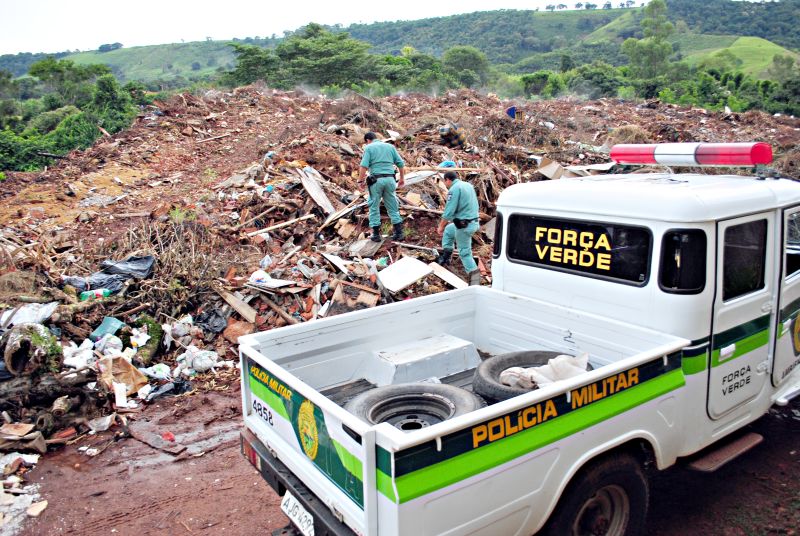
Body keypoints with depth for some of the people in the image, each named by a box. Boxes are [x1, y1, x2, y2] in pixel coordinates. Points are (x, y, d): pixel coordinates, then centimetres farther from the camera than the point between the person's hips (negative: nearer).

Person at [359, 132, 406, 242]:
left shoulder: (369, 148, 2)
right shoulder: (390, 146, 14)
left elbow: (364, 166, -11)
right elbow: (401, 164, 10)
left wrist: (360, 180, -3)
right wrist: (402, 178, 21)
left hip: (376, 180, -3)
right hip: (389, 179, 3)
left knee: (374, 207, 7)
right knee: (392, 206, 11)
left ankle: (376, 234, 8)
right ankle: (398, 232, 9)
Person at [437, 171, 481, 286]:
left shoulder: (454, 189, -16)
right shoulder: (468, 185, 12)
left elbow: (449, 211, -19)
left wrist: (441, 226, -6)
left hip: (464, 225, -9)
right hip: (473, 222, 9)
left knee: (464, 252, 0)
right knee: (448, 231, 28)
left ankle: (474, 275, -2)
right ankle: (445, 256, 35)